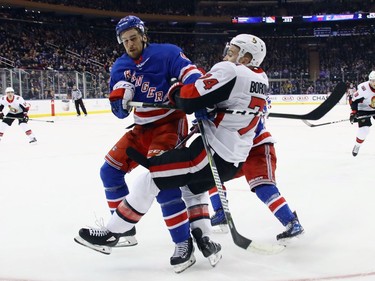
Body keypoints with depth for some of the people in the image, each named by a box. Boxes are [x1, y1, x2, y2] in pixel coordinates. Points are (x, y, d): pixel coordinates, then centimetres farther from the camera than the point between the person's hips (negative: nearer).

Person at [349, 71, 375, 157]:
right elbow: (354, 101, -21)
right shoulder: (363, 88, -29)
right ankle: (357, 146, 11)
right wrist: (353, 112, -28)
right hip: (363, 109, -4)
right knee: (364, 128, -14)